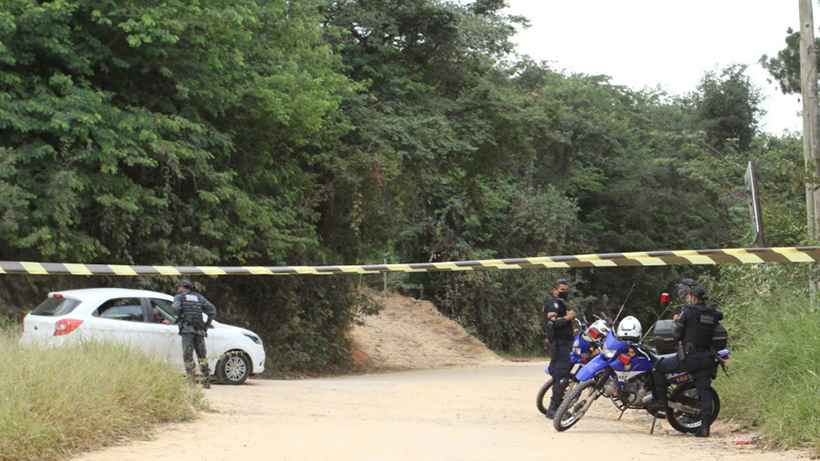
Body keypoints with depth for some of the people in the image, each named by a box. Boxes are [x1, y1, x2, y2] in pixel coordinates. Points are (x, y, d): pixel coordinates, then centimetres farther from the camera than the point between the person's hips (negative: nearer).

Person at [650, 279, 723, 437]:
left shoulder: (687, 311, -11)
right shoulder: (712, 312, 7)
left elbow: (678, 334, -8)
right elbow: (720, 316, 33)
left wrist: (677, 321, 14)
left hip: (688, 357, -5)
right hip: (706, 358, 5)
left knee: (658, 367, 12)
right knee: (704, 393, 6)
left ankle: (661, 401, 10)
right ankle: (705, 427, 2)